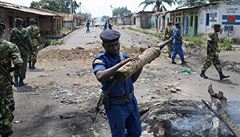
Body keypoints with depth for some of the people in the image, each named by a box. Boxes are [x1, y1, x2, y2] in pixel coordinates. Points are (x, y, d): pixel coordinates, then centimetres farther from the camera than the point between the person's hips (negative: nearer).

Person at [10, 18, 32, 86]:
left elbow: (11, 41, -4)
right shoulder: (25, 31, -1)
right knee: (23, 66, 5)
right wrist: (30, 50, 9)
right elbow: (29, 41, -1)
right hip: (24, 50, -1)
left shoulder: (13, 31, -3)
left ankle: (16, 79, 6)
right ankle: (21, 81, 6)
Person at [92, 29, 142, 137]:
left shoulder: (124, 56, 2)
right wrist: (122, 63, -41)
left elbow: (132, 79, 9)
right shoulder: (100, 60, -17)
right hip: (115, 105, -6)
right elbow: (100, 77, -40)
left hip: (131, 101, 6)